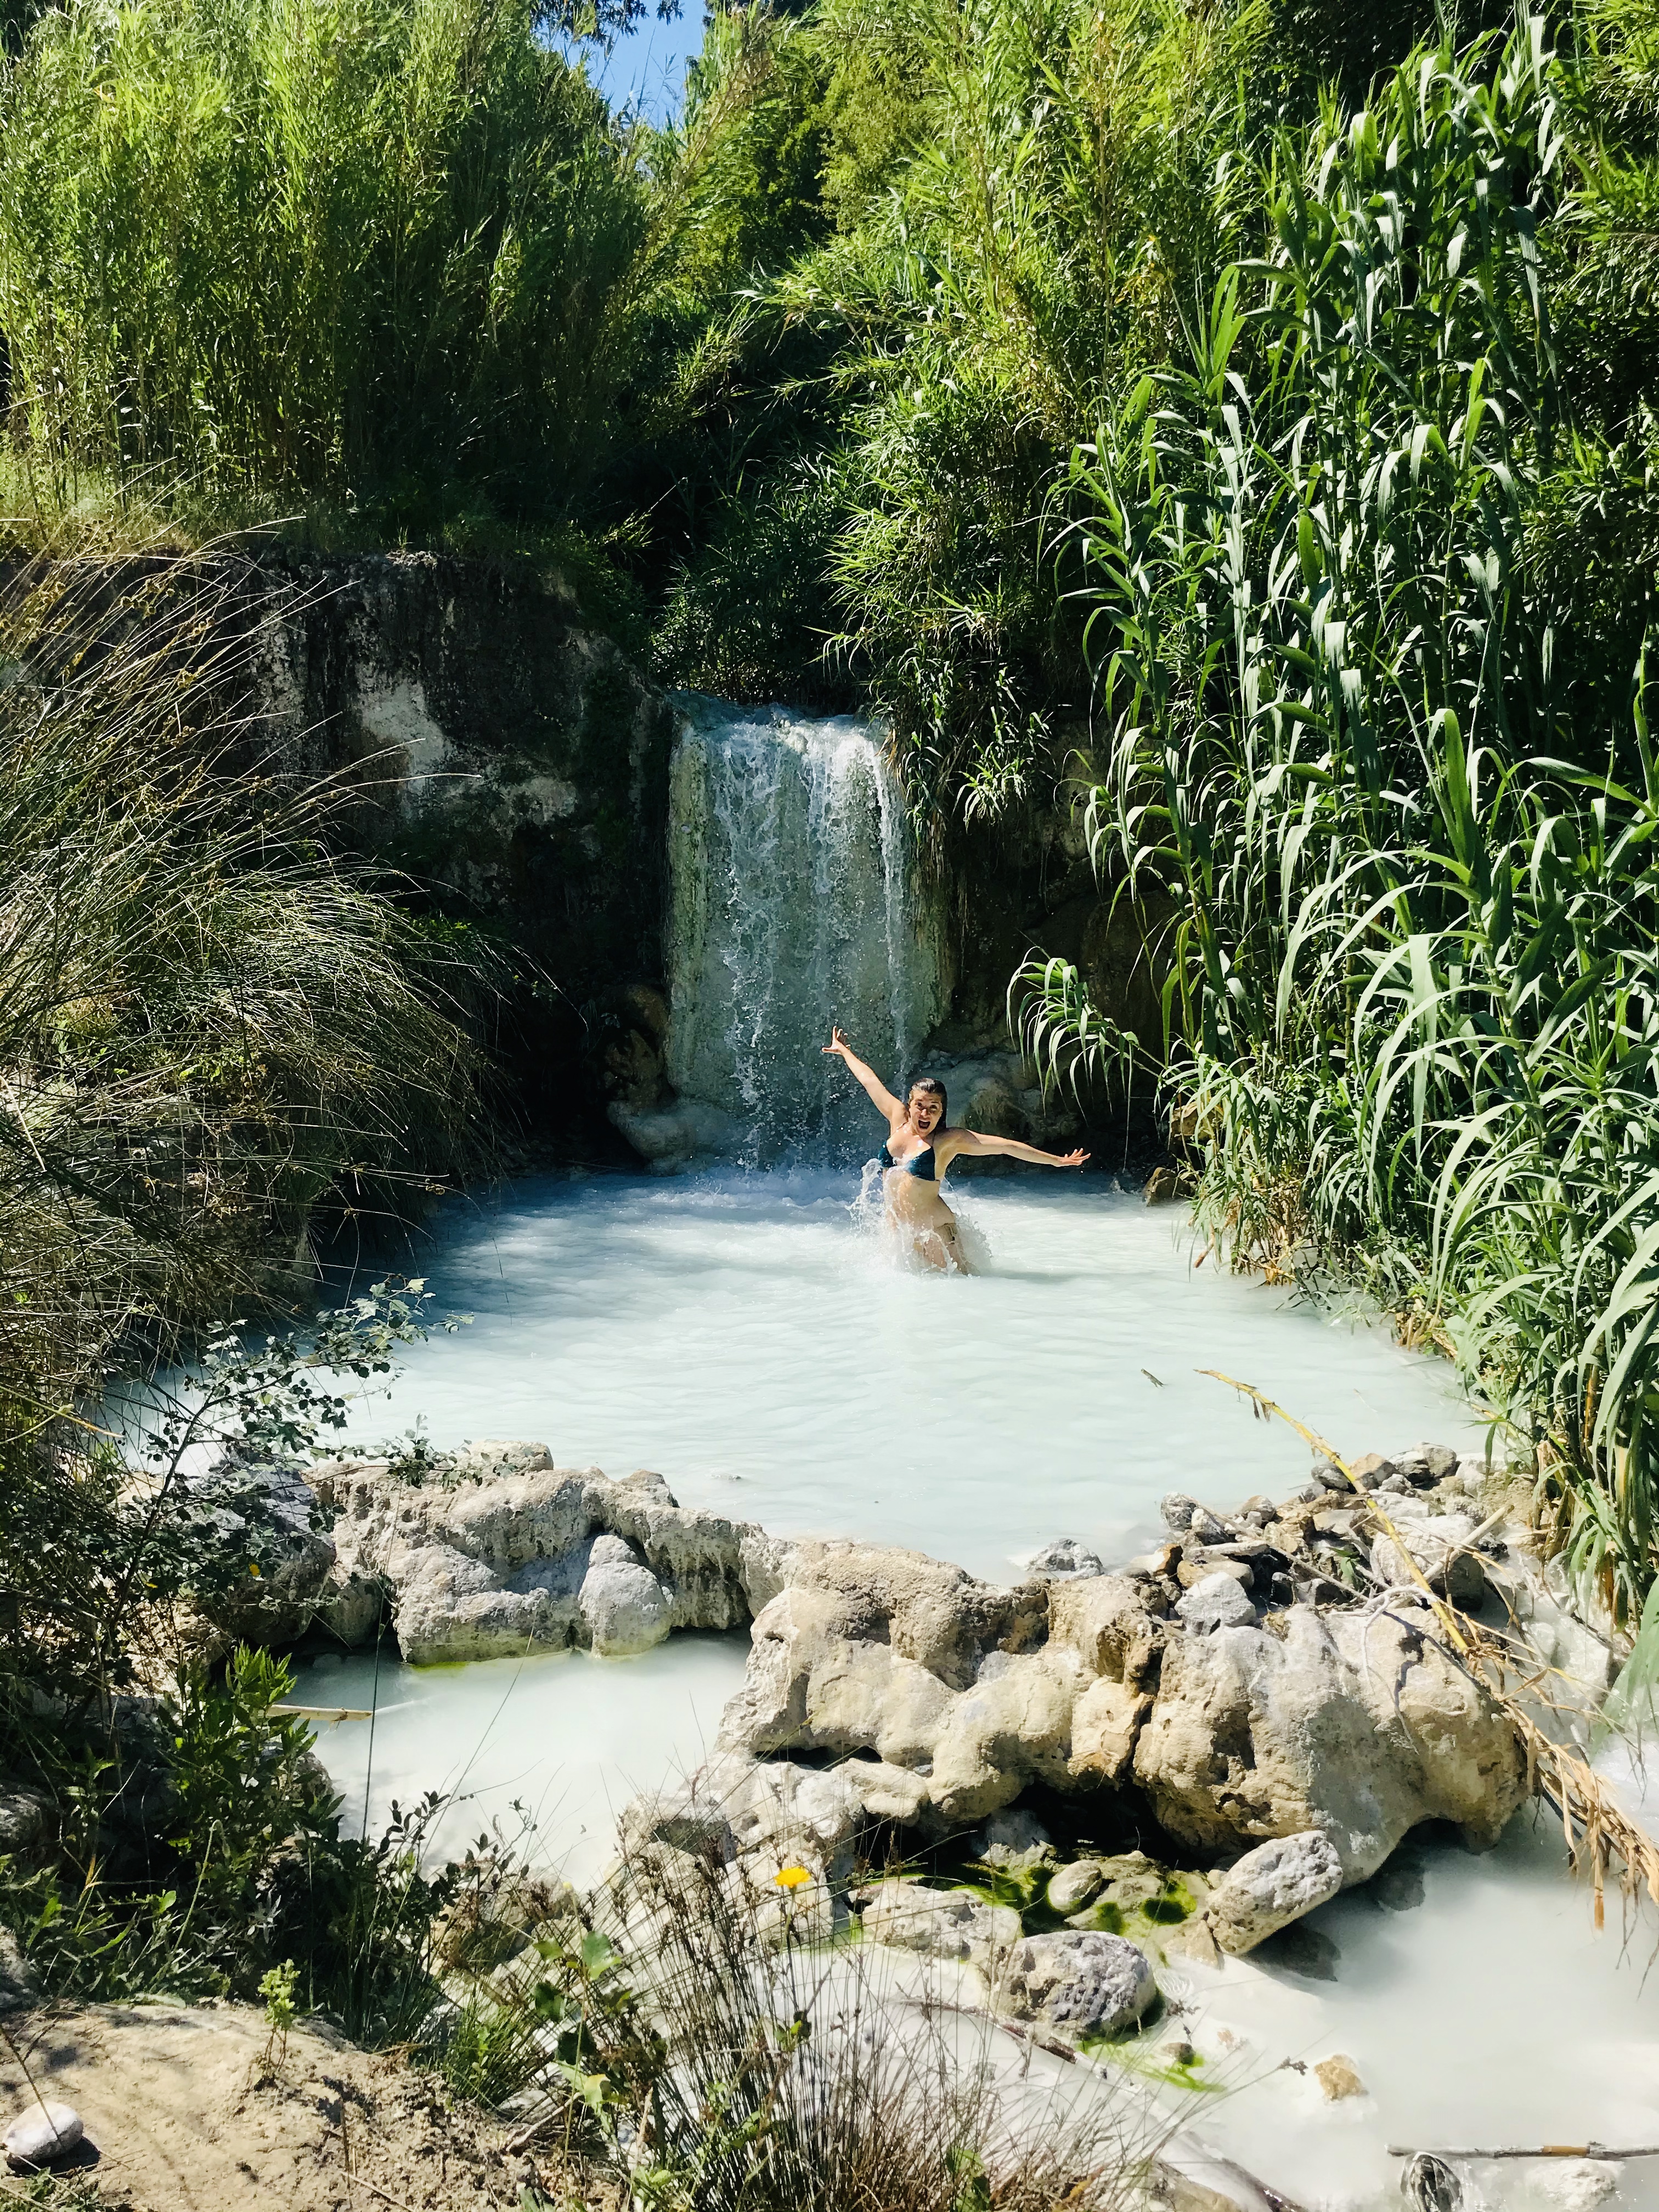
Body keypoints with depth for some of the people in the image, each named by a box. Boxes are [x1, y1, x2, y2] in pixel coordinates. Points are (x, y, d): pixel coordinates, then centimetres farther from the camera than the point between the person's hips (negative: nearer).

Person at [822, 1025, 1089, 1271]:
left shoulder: (949, 1139, -6)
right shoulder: (899, 1120, 6)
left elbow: (1004, 1146, -7)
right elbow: (869, 1079, 19)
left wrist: (1055, 1160, -9)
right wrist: (844, 1051, 34)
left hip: (934, 1231, -5)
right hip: (895, 1230, 5)